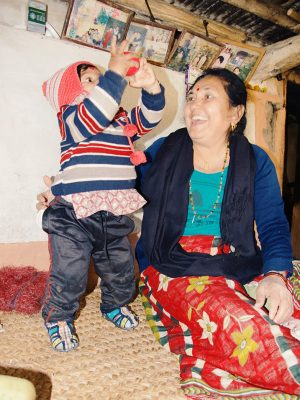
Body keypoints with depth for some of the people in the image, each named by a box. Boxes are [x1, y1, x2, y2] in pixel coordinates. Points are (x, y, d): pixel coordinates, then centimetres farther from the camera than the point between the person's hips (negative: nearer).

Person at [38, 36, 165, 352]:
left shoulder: (121, 119, 16)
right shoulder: (70, 116, -5)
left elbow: (149, 118, 5)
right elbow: (92, 116, -27)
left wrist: (151, 87, -13)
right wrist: (116, 72, -31)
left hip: (114, 215, 6)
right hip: (73, 216, -5)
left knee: (121, 269, 17)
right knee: (68, 274, 1)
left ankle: (114, 305, 46)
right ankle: (58, 318, 29)